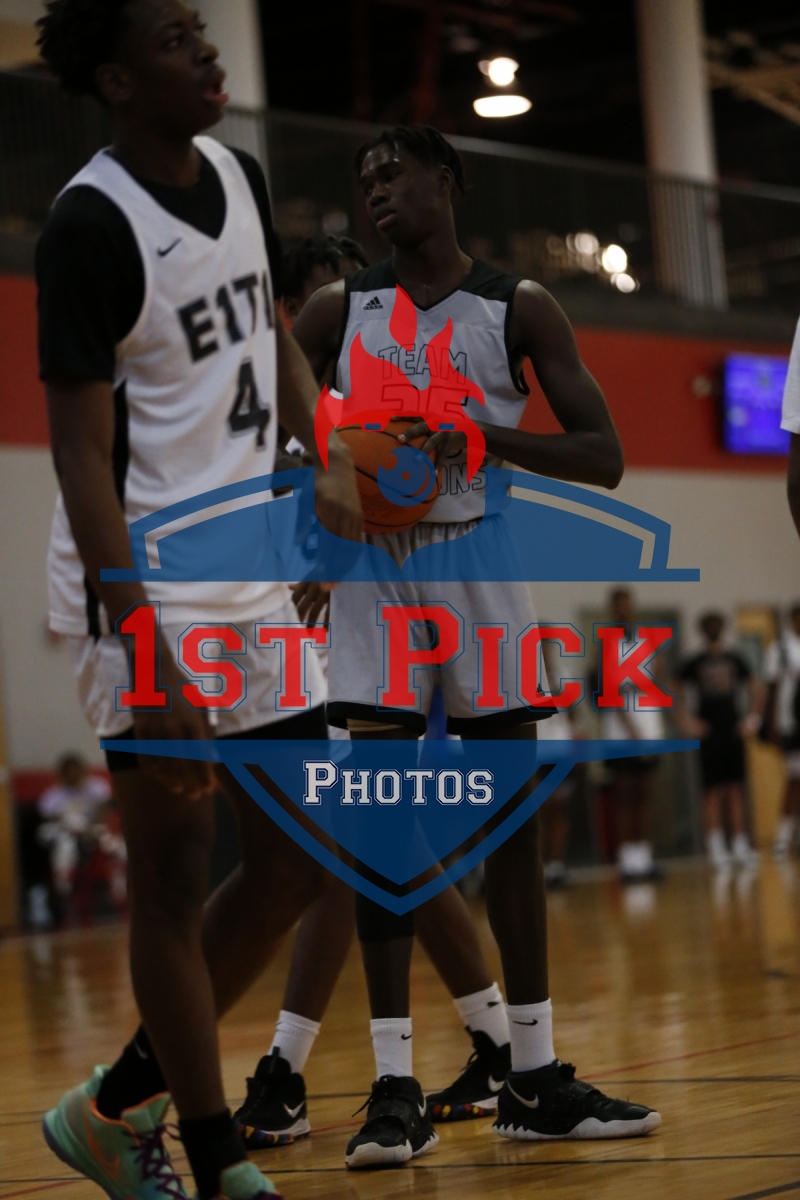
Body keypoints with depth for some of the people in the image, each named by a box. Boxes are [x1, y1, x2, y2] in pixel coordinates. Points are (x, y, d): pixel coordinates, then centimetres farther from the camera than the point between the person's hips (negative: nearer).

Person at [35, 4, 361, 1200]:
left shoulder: (239, 178, 8)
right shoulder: (92, 224, -16)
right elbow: (82, 452, -18)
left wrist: (330, 456, 4)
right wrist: (148, 663, -24)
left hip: (252, 581, 8)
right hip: (149, 597, -8)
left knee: (301, 856, 11)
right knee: (175, 877, -1)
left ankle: (119, 1103, 23)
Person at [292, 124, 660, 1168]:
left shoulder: (519, 308, 1)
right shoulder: (338, 309, 4)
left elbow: (604, 457, -3)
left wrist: (485, 435, -19)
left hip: (478, 563, 0)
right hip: (374, 565, 0)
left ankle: (533, 1079, 10)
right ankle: (395, 1086, -5)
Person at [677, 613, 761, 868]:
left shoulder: (735, 661, 8)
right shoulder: (695, 663, 0)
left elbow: (754, 689, 17)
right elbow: (677, 691, 3)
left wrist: (752, 717, 8)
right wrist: (687, 720, -4)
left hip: (733, 732, 3)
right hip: (709, 734, -3)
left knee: (736, 790, 3)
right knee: (713, 791, -4)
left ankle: (741, 845, 6)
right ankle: (715, 847, -1)